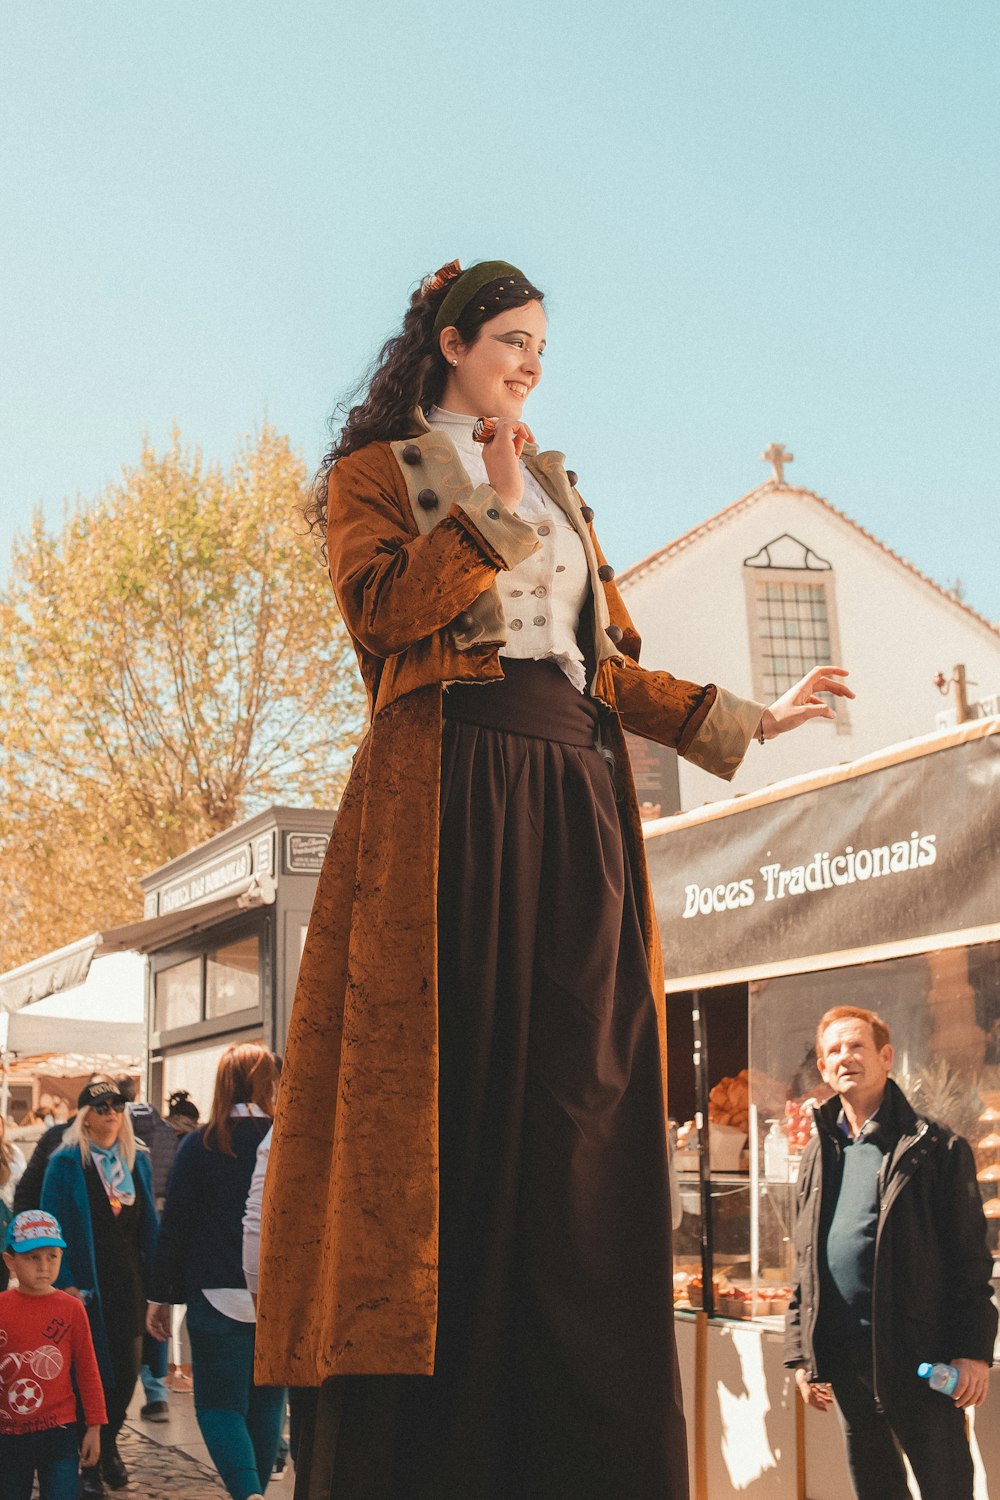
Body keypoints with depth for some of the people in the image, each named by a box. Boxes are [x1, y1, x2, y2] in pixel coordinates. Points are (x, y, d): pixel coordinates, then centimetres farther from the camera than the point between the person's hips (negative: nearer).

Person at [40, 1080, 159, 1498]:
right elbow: (55, 1226, -6)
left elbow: (148, 1225, 13)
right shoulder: (66, 1163, -2)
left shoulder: (138, 1160, 12)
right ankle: (86, 1464, 13)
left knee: (127, 1366, 4)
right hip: (87, 1281, -4)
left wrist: (152, 1279, 6)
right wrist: (65, 1282, -14)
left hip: (129, 1281, 4)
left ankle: (108, 1443, 27)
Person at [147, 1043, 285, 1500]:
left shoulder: (199, 1144, -4)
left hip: (218, 1294, -2)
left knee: (219, 1405, 2)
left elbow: (175, 1224, -2)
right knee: (267, 1402, 16)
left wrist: (161, 1296, 7)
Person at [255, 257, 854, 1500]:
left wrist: (747, 719, 17)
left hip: (575, 803, 5)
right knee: (450, 1099, -10)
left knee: (577, 1109, -2)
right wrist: (494, 511, -5)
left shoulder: (556, 490, 27)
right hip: (449, 797, -5)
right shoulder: (373, 473, 11)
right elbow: (380, 609, -9)